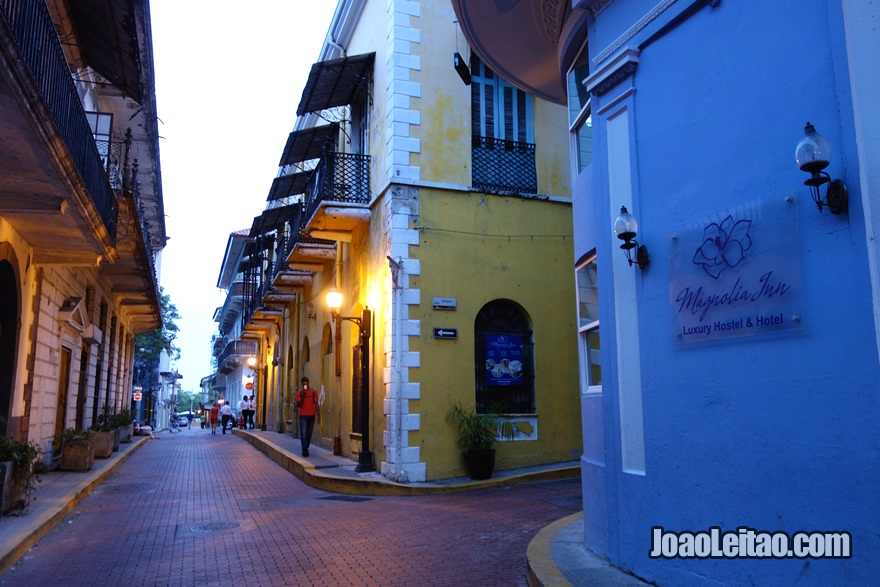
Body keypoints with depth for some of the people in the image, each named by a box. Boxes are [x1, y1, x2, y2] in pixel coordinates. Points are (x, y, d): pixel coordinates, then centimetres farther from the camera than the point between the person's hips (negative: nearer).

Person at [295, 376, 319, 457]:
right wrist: (303, 396, -17)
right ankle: (305, 450, -9)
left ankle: (306, 448, 22)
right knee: (303, 433, -8)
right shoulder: (299, 392, 0)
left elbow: (316, 404, 5)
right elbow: (299, 405, -5)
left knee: (309, 433, 9)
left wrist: (318, 415, 0)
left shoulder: (313, 392, 4)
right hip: (303, 416, -2)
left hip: (312, 415, 2)